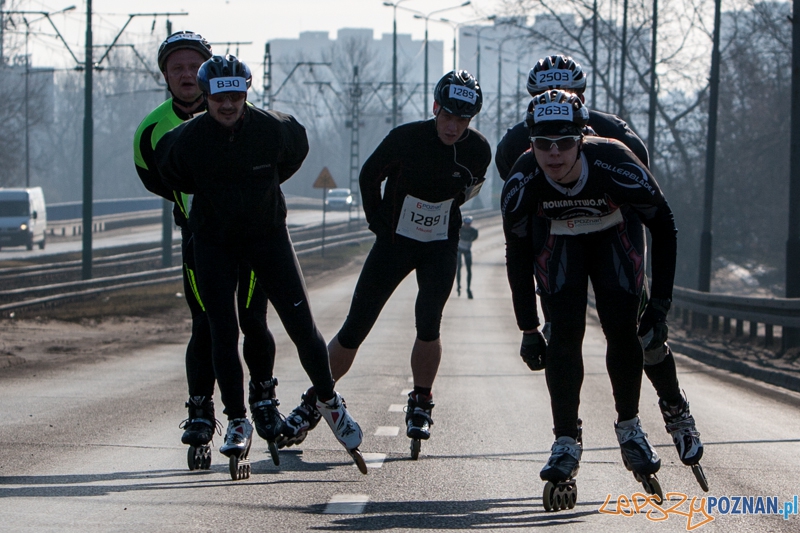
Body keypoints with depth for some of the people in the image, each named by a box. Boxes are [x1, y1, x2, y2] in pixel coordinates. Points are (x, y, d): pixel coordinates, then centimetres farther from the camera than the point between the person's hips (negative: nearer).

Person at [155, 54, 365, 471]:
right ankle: (237, 422, 5)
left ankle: (329, 401, 17)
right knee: (223, 332, -8)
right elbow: (167, 174, 4)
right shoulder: (188, 140, -19)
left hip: (267, 234, 0)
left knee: (302, 327, -4)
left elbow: (297, 149, 7)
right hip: (214, 241, 0)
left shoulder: (273, 129, -17)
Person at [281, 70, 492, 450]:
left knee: (428, 323, -18)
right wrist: (378, 222, 2)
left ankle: (420, 405, 2)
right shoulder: (406, 138, -20)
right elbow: (369, 176, 0)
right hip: (394, 242, -1)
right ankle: (312, 404, 10)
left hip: (440, 248, 1)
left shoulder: (478, 151, -12)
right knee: (355, 328, -2)